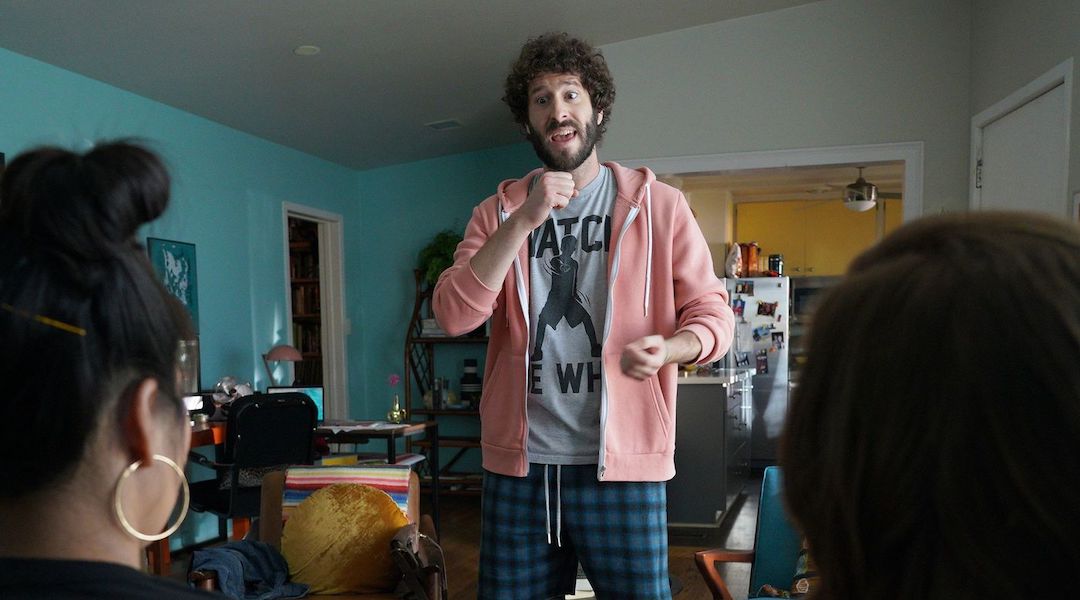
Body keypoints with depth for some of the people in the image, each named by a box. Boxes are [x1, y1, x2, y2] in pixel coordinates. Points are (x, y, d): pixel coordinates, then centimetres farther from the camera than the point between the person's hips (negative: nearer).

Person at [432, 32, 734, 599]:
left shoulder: (659, 205, 1)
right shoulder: (497, 212, 7)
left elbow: (712, 312, 3)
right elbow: (453, 314, -6)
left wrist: (669, 348, -20)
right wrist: (524, 220, -15)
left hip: (622, 466, -1)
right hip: (517, 465, 2)